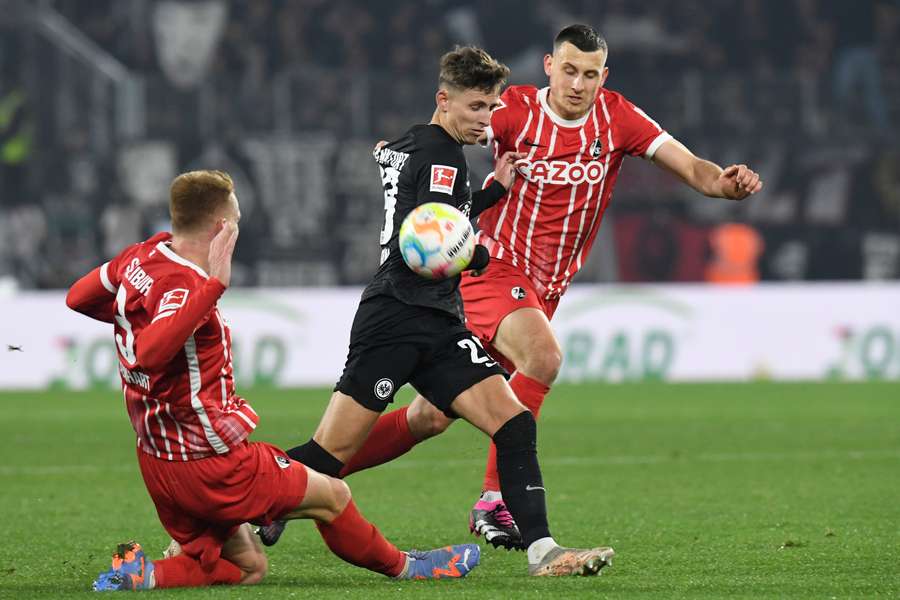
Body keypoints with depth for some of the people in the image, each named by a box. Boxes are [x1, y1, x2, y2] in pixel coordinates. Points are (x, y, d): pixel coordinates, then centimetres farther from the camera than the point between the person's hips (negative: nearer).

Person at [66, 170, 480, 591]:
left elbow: (77, 298, 17)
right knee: (332, 495, 10)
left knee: (247, 568, 18)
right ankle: (400, 565, 31)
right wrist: (213, 285, -44)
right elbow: (149, 354, -44)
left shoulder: (142, 256, 3)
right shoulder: (179, 286, -25)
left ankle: (143, 573, 0)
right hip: (211, 464, -9)